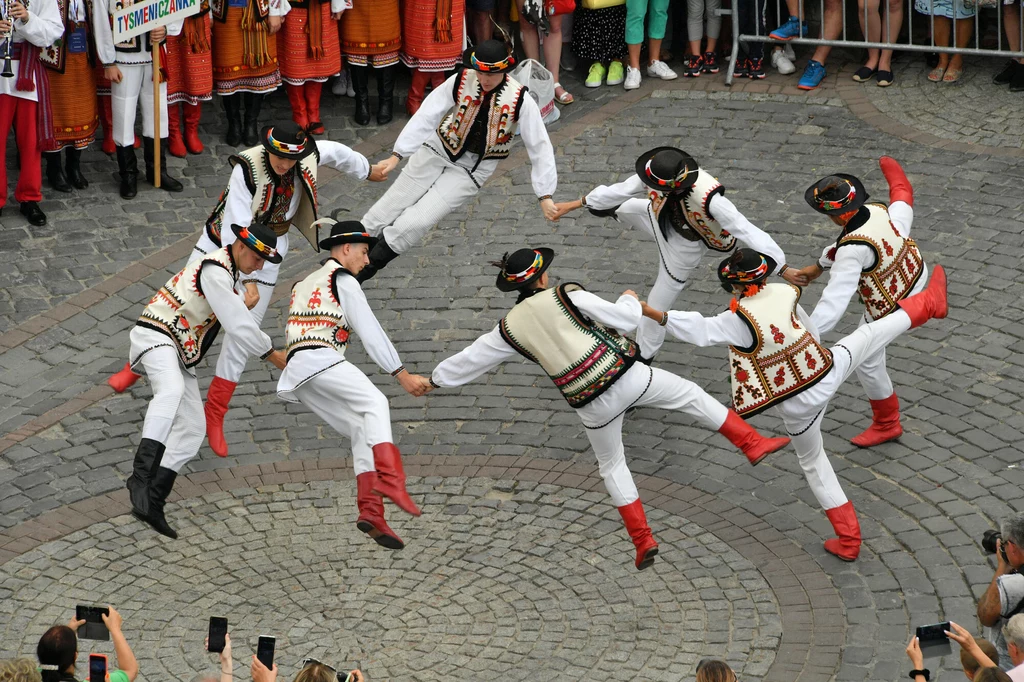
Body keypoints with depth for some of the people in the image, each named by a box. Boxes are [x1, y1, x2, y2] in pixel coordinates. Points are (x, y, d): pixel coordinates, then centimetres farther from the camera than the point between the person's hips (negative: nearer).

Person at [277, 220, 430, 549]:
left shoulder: (303, 284, 33)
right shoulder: (343, 280, 6)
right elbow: (370, 332, -1)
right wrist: (403, 375, -3)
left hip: (296, 373, 8)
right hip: (318, 360, -8)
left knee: (362, 430, 2)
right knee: (374, 402, -23)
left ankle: (371, 513, -16)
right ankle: (389, 479, -49)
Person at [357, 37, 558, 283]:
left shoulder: (520, 100, -21)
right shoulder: (461, 81, -17)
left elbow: (539, 146, -13)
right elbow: (426, 116, -15)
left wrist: (545, 195, -12)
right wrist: (397, 155, -18)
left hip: (473, 168, -2)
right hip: (438, 150, 2)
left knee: (418, 221, -13)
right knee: (390, 207, 4)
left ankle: (370, 263, 4)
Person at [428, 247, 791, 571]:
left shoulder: (511, 326, 4)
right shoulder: (565, 296, -7)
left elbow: (473, 356, 17)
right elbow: (625, 321, -8)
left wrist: (438, 378, 33)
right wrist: (630, 299, 15)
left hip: (593, 406, 3)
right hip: (626, 378, -3)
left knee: (612, 465, 23)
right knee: (690, 394, 17)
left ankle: (642, 541, 19)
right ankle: (752, 444, 14)